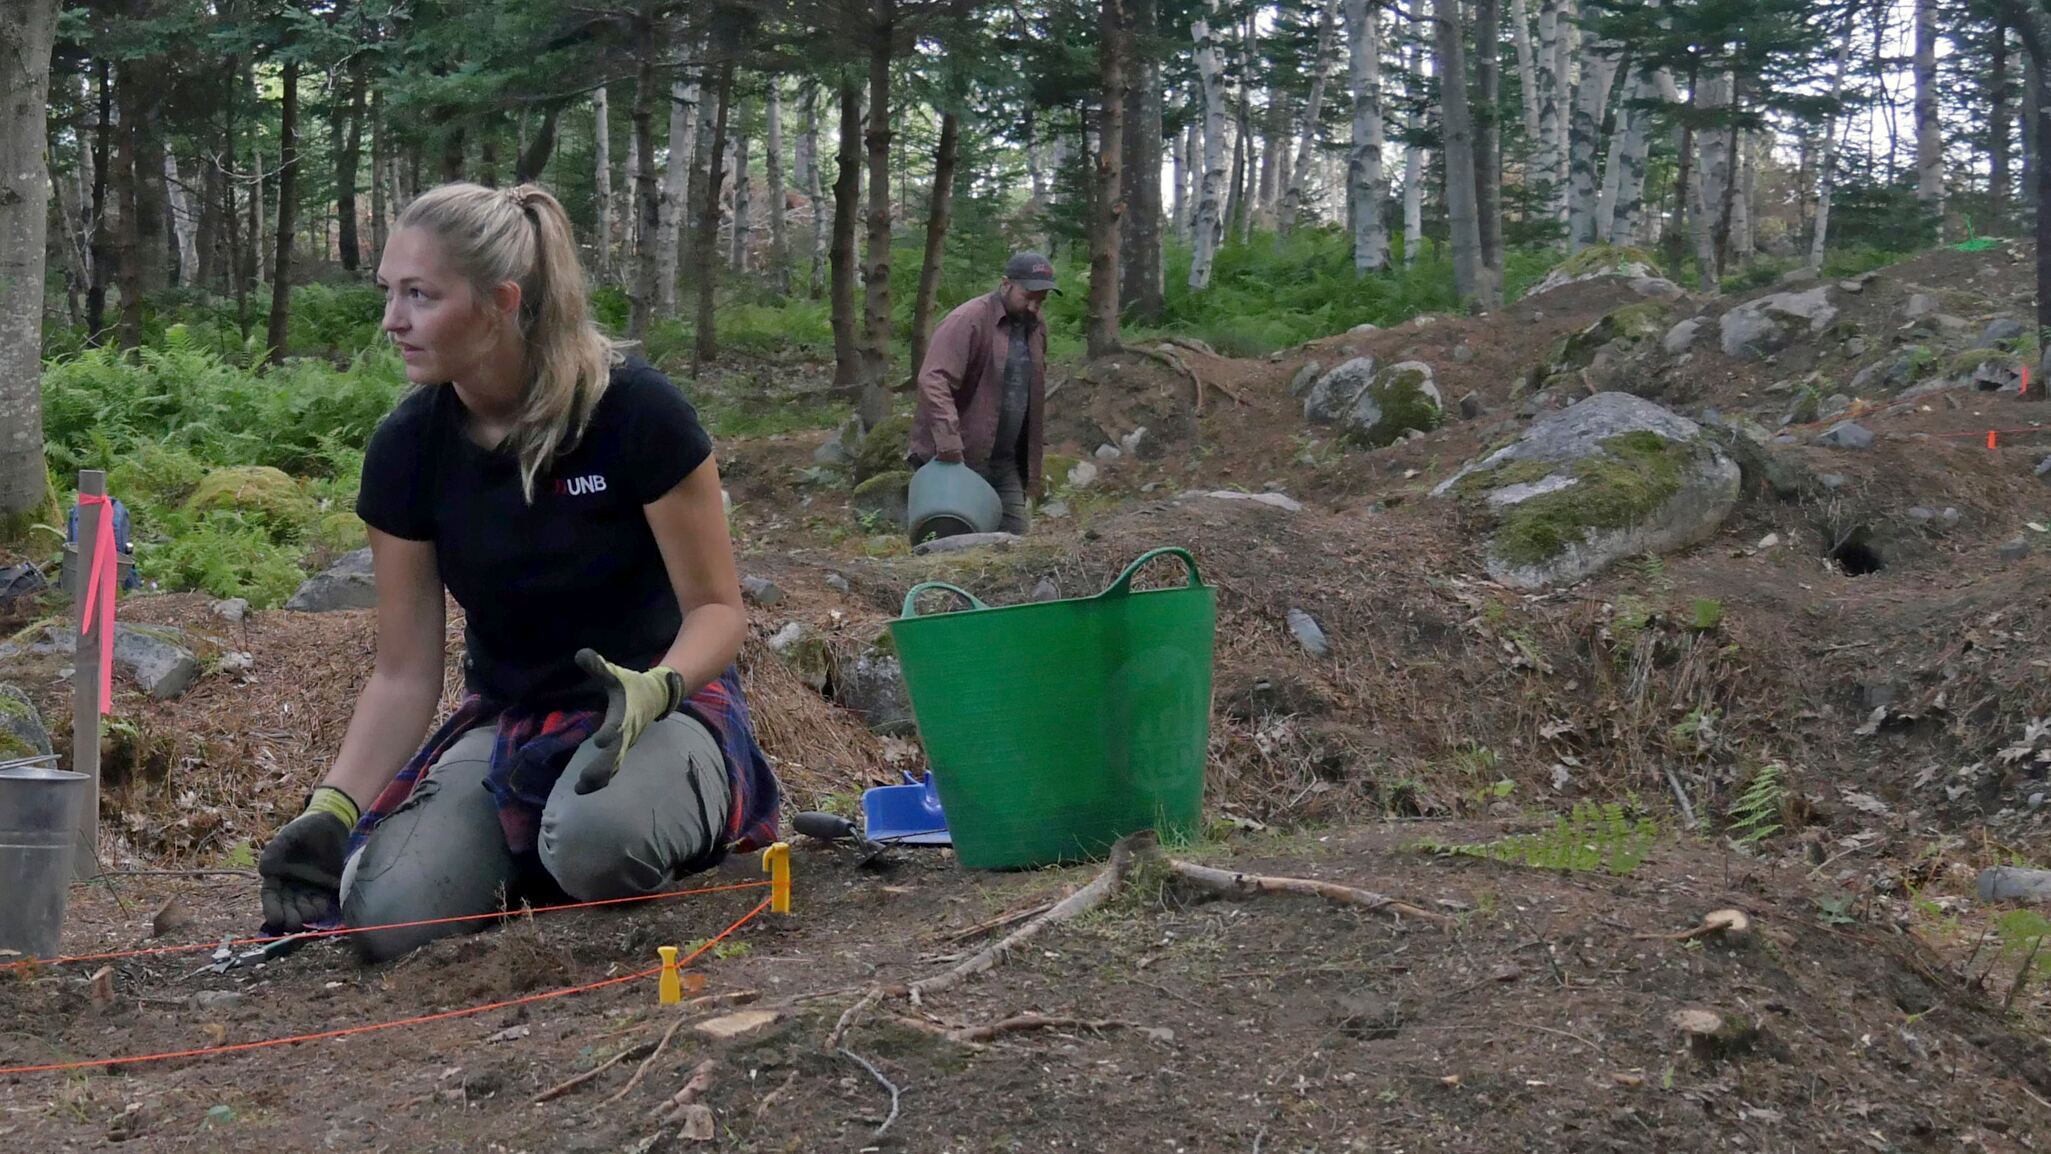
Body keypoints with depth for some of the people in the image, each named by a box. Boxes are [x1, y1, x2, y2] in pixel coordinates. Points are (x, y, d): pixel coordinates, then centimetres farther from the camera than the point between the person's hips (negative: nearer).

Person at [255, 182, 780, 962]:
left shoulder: (637, 414, -19)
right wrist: (333, 809, -18)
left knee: (598, 840, -39)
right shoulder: (407, 447, -8)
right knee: (390, 919, -24)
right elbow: (404, 674, -4)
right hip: (508, 722, 3)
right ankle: (536, 859, 7)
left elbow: (716, 607, -11)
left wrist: (656, 689, -32)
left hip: (659, 703, -3)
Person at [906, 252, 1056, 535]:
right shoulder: (968, 321, -14)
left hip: (1006, 464, 7)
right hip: (959, 459, -7)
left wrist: (1037, 448, 16)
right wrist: (948, 441, -32)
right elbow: (933, 381, -24)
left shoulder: (1035, 326, 13)